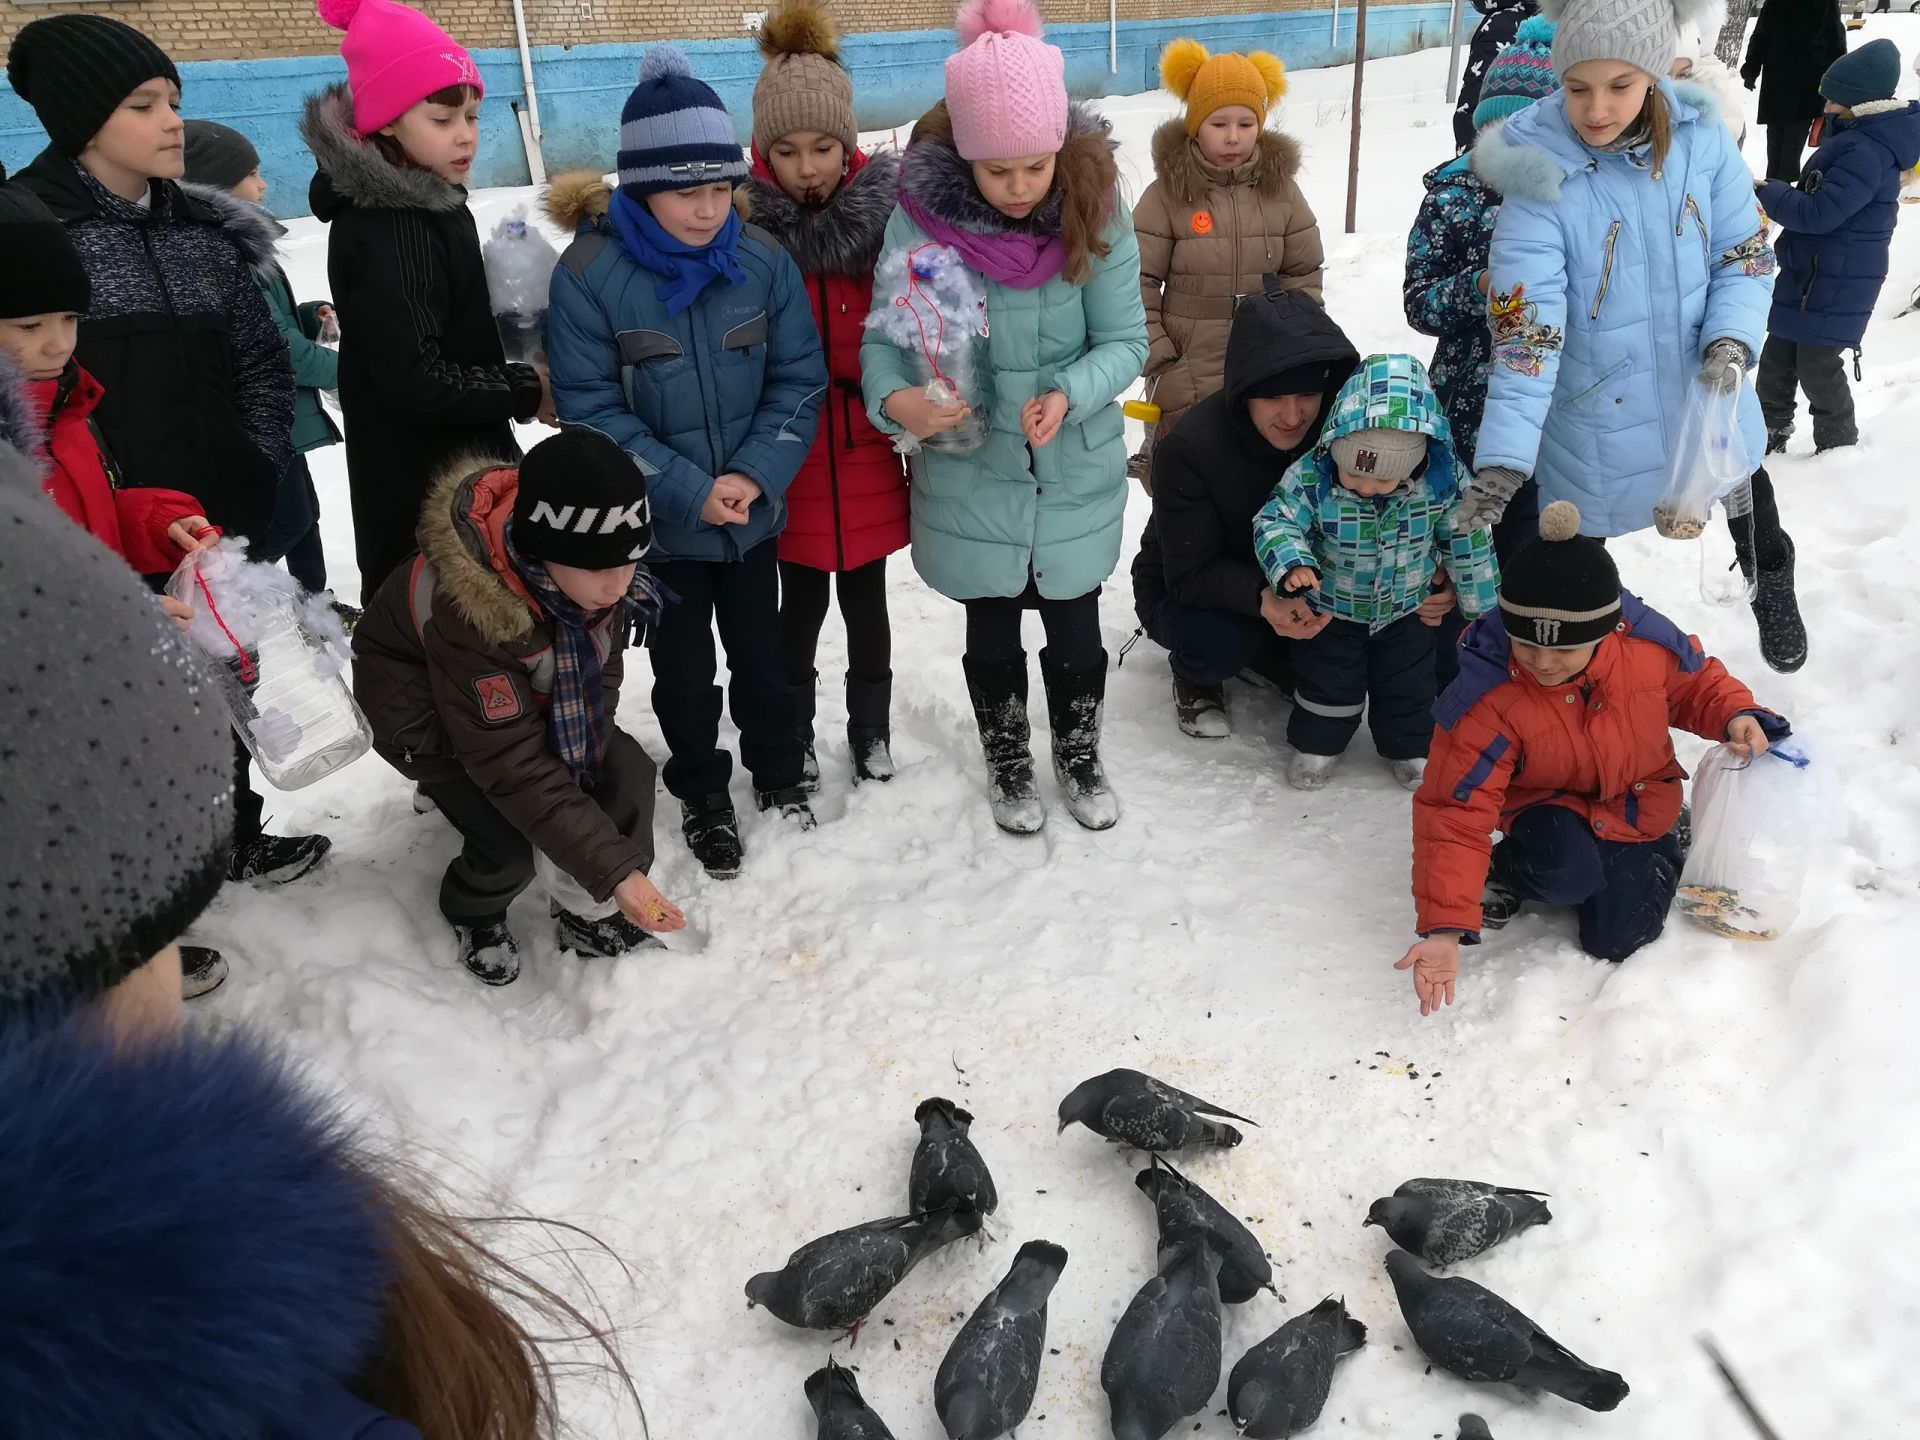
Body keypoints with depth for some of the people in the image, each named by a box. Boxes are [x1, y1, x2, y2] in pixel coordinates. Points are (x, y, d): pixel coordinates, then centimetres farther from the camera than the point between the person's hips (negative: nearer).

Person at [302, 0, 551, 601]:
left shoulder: (429, 204, 7)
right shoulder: (383, 229, -23)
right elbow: (415, 382, -27)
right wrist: (527, 392, -16)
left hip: (462, 471, 10)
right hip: (418, 492, -10)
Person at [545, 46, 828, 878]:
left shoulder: (763, 259, -10)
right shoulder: (589, 273, -17)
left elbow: (798, 379, -5)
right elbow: (591, 409, -16)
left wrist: (754, 475, -17)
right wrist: (691, 490, -20)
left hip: (754, 513, 2)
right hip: (658, 524, -2)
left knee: (761, 652, 19)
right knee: (684, 669, 14)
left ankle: (778, 773, 42)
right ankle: (702, 797, 35)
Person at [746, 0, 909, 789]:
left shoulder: (885, 204, -5)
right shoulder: (742, 219, -9)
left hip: (869, 448, 1)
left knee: (865, 598, 14)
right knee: (803, 601, 10)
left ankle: (871, 729, 35)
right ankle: (793, 736, 32)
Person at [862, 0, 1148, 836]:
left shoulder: (1095, 209, -13)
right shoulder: (921, 211, -16)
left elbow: (1125, 340, -9)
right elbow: (886, 335, -12)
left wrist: (1069, 395, -28)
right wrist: (895, 399, -34)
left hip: (1076, 475, 1)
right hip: (970, 478, 0)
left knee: (1075, 628, 16)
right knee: (992, 635, 18)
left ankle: (1078, 755, 43)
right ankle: (1008, 763, 43)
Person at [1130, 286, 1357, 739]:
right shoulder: (1188, 449, -30)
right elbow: (1188, 574, -28)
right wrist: (1261, 596, -48)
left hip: (1292, 586, 4)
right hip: (1183, 593, -4)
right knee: (1219, 639, -35)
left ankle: (1266, 656, 10)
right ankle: (1195, 677, 2)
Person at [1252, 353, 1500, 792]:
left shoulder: (1443, 480, -25)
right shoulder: (1311, 476, -31)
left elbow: (1467, 541, -10)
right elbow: (1276, 521, -20)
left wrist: (1480, 608, -1)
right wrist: (1291, 563, -42)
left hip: (1408, 609, 1)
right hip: (1331, 608, -1)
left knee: (1408, 683, 19)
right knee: (1327, 682, 15)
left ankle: (1410, 745, 42)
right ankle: (1318, 741, 39)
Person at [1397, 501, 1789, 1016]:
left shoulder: (1649, 643, -22)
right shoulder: (1485, 701, -31)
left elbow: (1696, 682, 4)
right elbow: (1455, 815, -29)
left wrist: (1736, 714, -19)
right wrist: (1444, 927, -36)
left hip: (1638, 807, 3)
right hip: (1551, 812, -3)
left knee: (1615, 941, -8)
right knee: (1569, 871, -36)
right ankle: (1507, 869, 1)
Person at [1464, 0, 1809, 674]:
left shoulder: (1702, 139, -13)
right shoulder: (1540, 177, -23)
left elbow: (1746, 255, -4)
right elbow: (1525, 333, -27)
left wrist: (1731, 344, -23)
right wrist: (1501, 459, -35)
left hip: (1707, 393, 4)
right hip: (1597, 416, -4)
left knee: (1748, 497, 29)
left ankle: (1773, 595, 61)